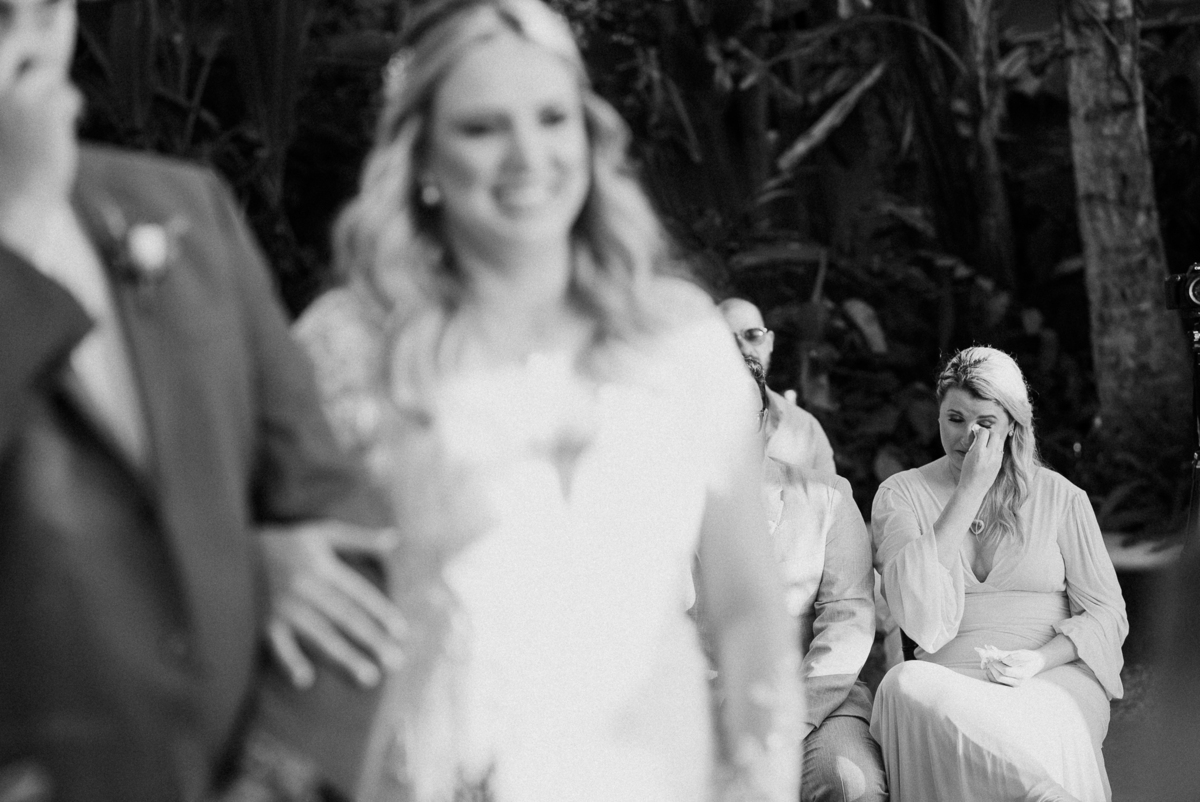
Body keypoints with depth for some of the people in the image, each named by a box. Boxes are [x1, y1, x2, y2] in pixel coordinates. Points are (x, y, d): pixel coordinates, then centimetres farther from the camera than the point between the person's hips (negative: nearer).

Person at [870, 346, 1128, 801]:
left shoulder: (1060, 498, 12)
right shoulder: (900, 496, 10)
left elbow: (1107, 615, 9)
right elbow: (920, 619, -7)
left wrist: (1038, 659, -12)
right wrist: (970, 491, -6)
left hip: (1054, 675, -1)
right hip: (951, 675, 1)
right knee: (907, 685, -38)